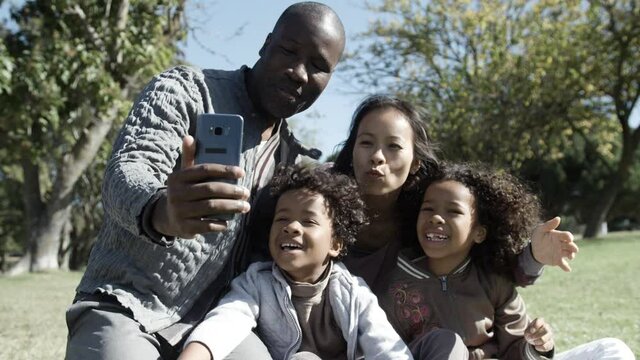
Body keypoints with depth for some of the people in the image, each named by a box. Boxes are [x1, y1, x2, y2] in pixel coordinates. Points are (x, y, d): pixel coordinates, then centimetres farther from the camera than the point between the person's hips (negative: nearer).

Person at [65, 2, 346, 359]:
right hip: (127, 307, -4)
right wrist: (162, 211, -41)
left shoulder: (294, 158, 13)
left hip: (210, 320, 4)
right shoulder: (187, 89, -3)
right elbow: (126, 172, -18)